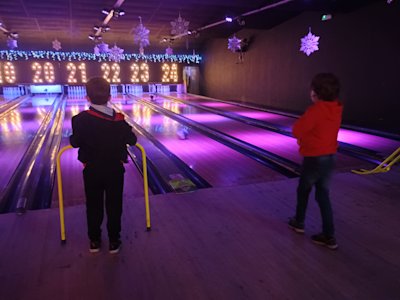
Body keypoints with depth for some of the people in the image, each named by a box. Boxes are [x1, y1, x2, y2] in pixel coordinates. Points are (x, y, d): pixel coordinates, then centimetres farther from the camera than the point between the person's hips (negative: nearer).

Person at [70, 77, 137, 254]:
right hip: (115, 170, 0)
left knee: (93, 206, 16)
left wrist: (76, 138, 13)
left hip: (92, 171, 0)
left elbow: (75, 143, -8)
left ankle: (94, 240, 27)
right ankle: (114, 241, 21)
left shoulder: (81, 119, -13)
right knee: (114, 206, 12)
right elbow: (132, 141, -5)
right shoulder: (119, 119, -12)